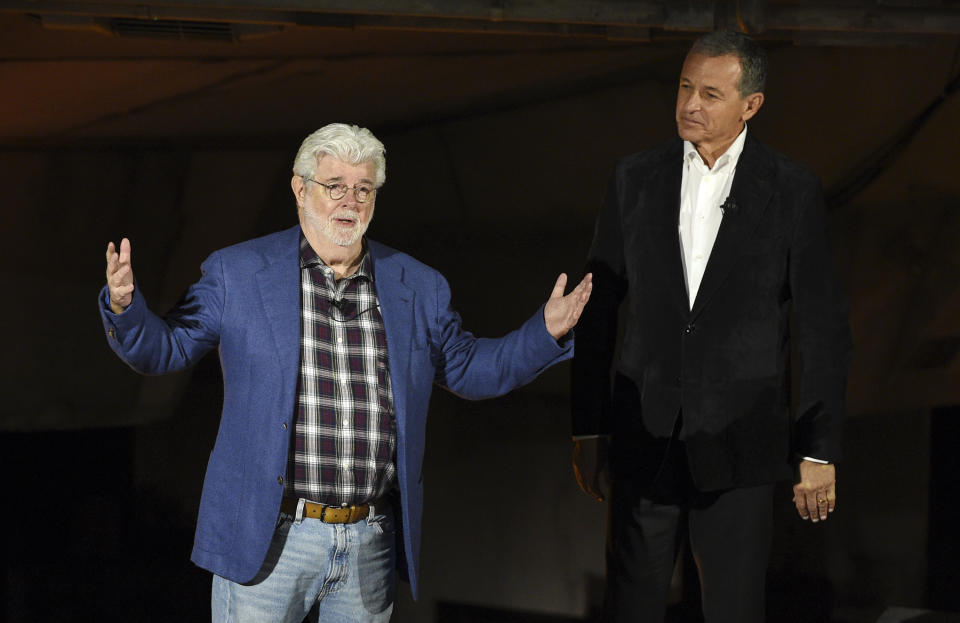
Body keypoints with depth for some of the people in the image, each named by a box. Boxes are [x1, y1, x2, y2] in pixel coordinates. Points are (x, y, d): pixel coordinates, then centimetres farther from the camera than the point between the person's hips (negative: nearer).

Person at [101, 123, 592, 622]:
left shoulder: (419, 287, 10)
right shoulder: (236, 273, 2)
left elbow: (467, 369, 18)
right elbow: (166, 348, 4)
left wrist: (546, 333, 6)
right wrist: (124, 307, -16)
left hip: (370, 544, 3)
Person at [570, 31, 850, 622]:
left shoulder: (792, 191, -5)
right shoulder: (637, 178, 2)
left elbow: (822, 326, -3)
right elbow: (598, 308, 6)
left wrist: (820, 451, -6)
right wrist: (587, 431, 4)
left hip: (740, 439, -2)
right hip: (646, 435, 2)